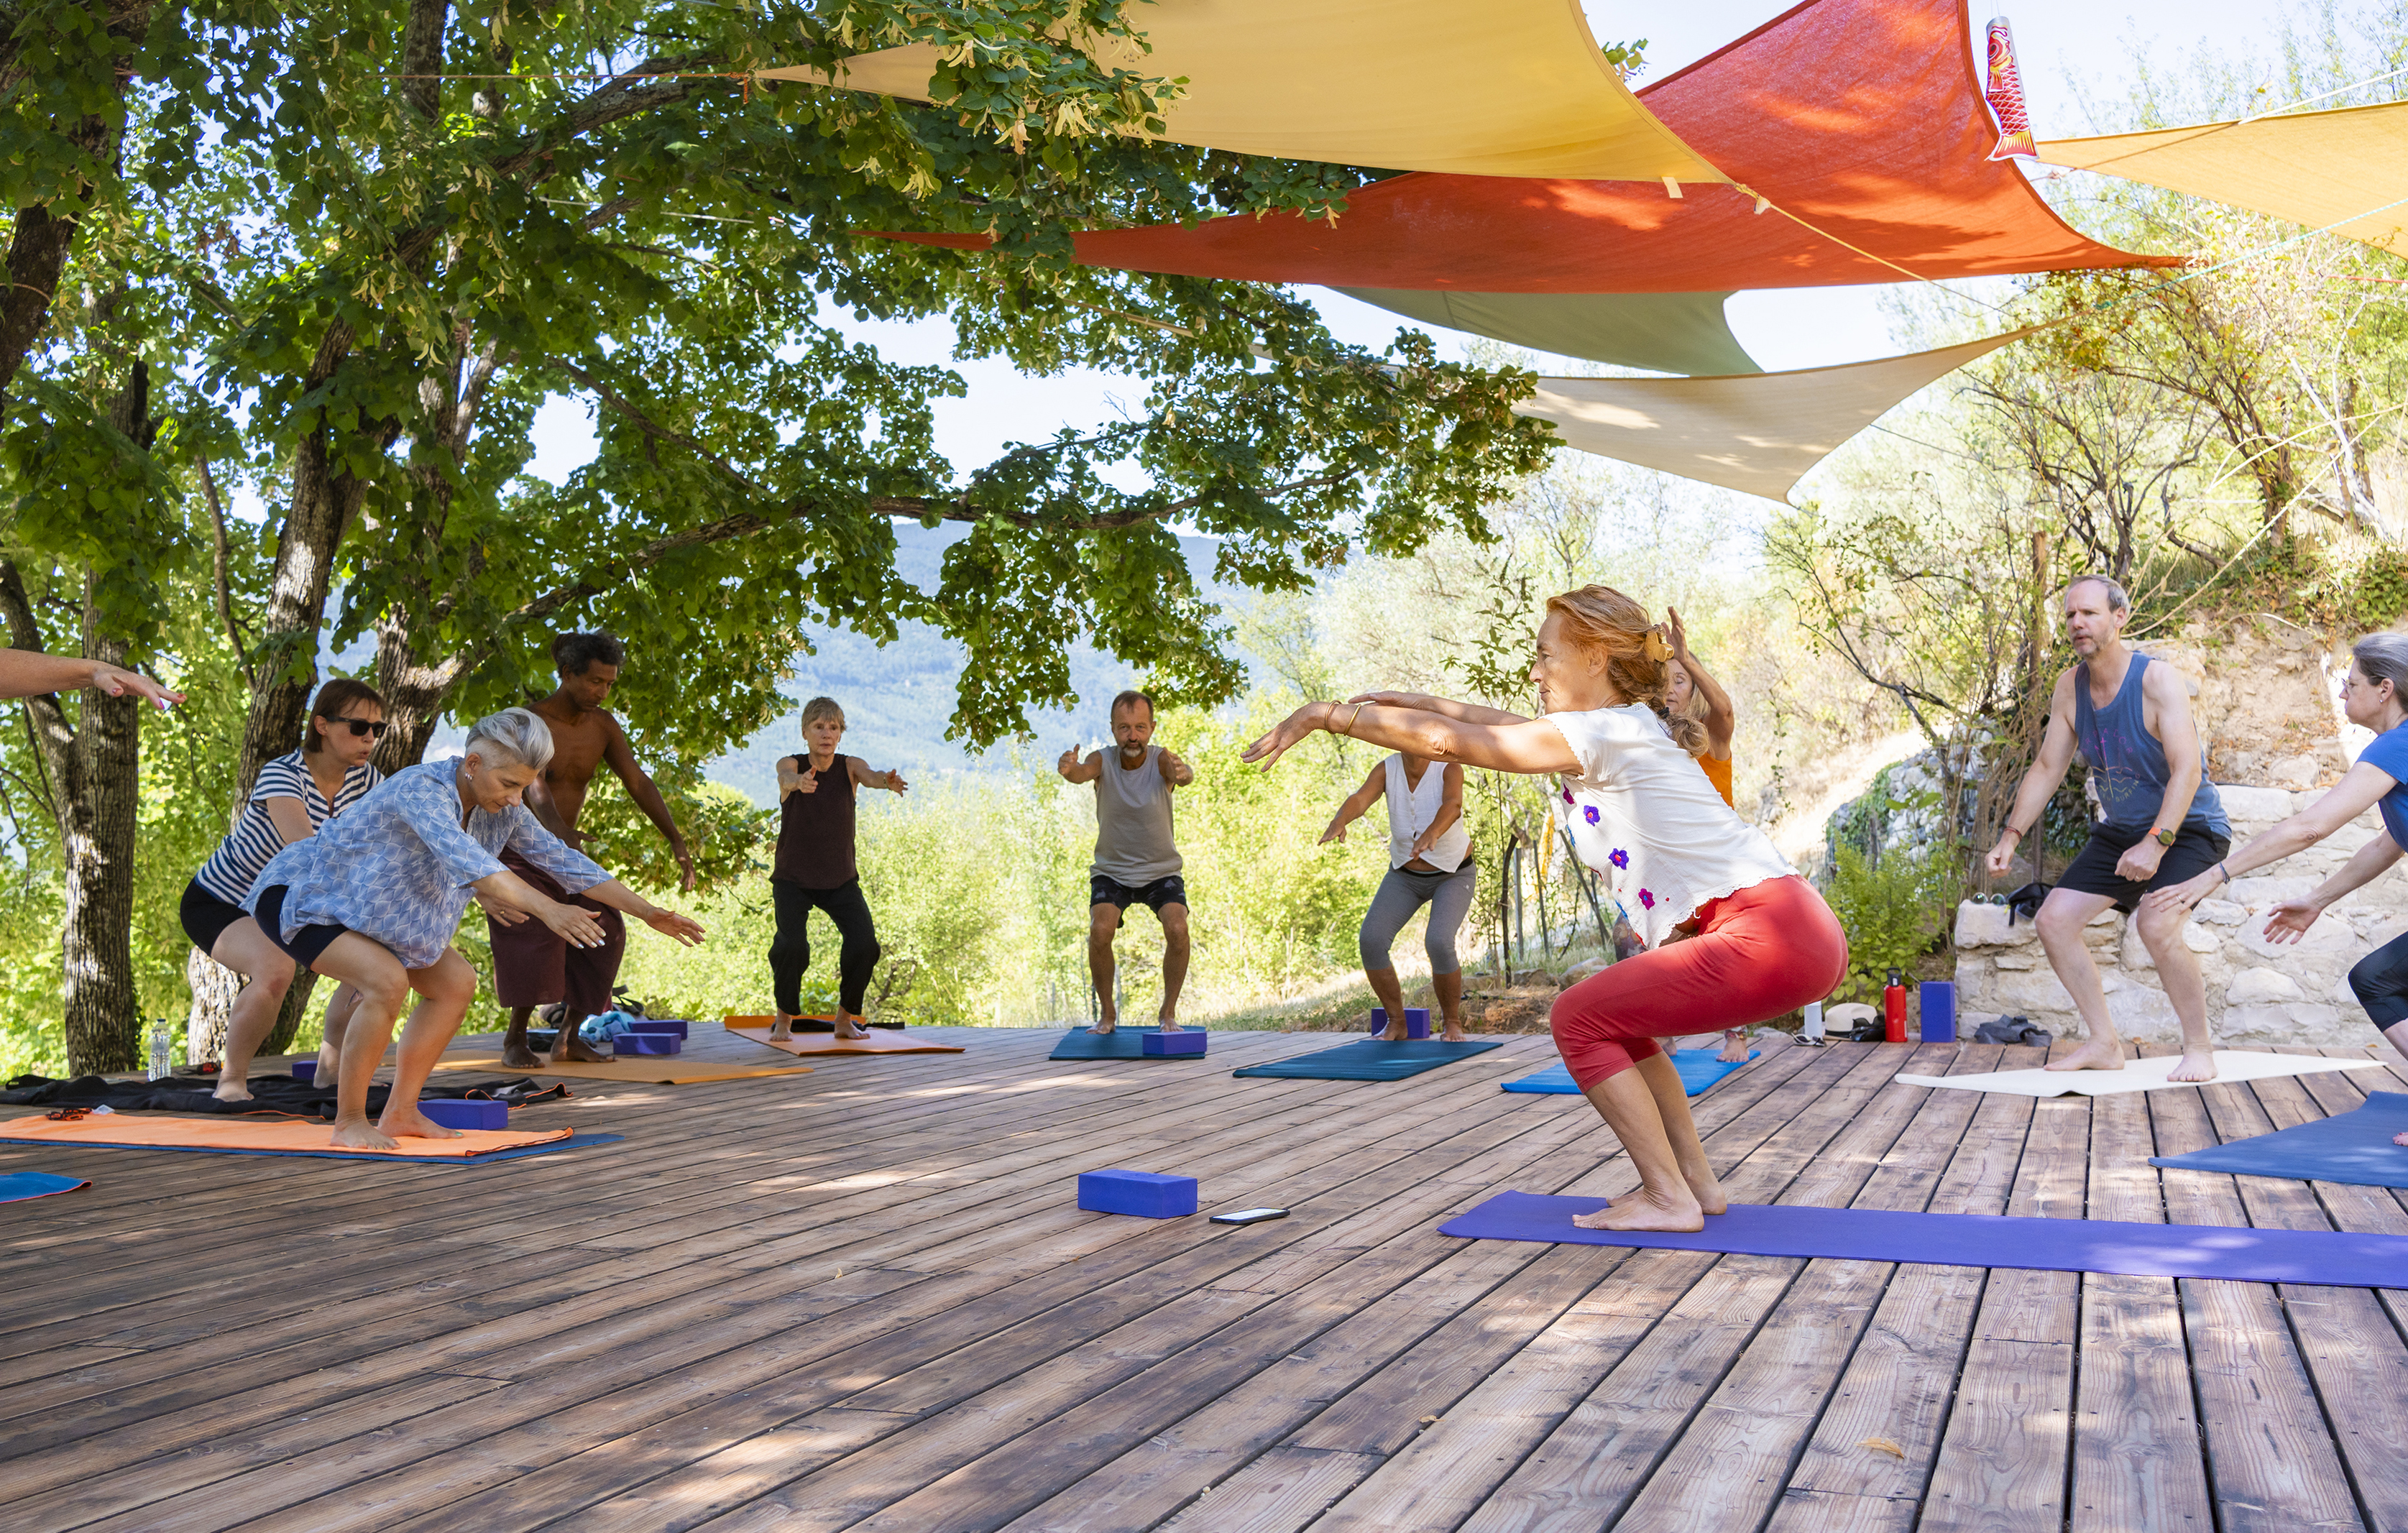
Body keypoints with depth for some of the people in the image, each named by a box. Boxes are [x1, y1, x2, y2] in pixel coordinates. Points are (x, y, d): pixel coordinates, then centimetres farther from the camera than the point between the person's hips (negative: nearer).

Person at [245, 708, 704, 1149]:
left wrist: (646, 912, -8)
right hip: (299, 897, -9)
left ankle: (400, 1114, 8)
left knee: (455, 983, 1)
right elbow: (468, 863, -51)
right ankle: (349, 1121, -14)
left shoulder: (500, 808, -9)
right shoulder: (421, 791, -35)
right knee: (387, 981, -30)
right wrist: (548, 910, -64)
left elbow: (561, 859, -2)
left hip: (359, 906, 9)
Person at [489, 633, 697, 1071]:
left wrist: (676, 840, -20)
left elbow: (637, 782, -6)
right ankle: (516, 1040, -12)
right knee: (537, 934, -23)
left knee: (604, 932, -5)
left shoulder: (602, 726, -1)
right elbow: (535, 786, -37)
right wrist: (561, 834, -57)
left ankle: (569, 1037, 3)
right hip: (520, 850, -6)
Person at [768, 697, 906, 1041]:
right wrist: (799, 782, -61)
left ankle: (846, 1018, 6)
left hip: (841, 879, 2)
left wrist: (887, 781, -56)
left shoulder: (849, 766, -9)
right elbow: (786, 777, -36)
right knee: (792, 945, -22)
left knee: (864, 943, -17)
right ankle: (785, 1018, 3)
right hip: (793, 879, -1)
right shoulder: (790, 764, -12)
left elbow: (869, 776, -31)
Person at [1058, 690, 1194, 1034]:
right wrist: (1069, 770, -65)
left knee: (1177, 930, -23)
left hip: (1161, 870, 0)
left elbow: (1185, 774, -42)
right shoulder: (1103, 761, -16)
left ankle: (1169, 1012, -1)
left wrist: (1182, 773, -68)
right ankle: (1108, 1011, -1)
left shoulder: (1161, 760, -18)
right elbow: (1083, 772, -39)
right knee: (1100, 931, -23)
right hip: (1111, 871, 0)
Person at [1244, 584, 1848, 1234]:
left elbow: (1451, 741, -10)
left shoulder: (1604, 733, -9)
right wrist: (1413, 700, 24)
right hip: (1793, 932, 10)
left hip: (1770, 939, -10)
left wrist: (1327, 714, -4)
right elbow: (1501, 724, 27)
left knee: (1580, 1020, -1)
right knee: (1612, 1016, 20)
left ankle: (1668, 1200, 1)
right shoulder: (1631, 728, 19)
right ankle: (1695, 1182, 21)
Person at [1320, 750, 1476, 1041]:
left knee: (1438, 944, -29)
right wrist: (1338, 822, -58)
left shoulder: (1450, 767, -26)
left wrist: (1431, 834, -70)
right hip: (1406, 873, 4)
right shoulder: (1386, 769, -16)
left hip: (1453, 875, -4)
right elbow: (1359, 800, -34)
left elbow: (1453, 806, -47)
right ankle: (1396, 1023, 1)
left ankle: (1453, 1023, -4)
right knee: (1371, 941, -18)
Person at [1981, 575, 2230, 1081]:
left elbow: (2187, 770, -30)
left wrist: (2156, 843, -40)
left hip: (2188, 828, -7)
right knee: (2053, 920, -3)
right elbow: (2047, 768, 7)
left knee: (2157, 925, -30)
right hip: (2122, 830, 7)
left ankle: (2199, 1048, -9)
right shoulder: (2070, 687, -1)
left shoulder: (2158, 681, -22)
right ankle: (2104, 1044, 8)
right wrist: (2012, 834, -2)